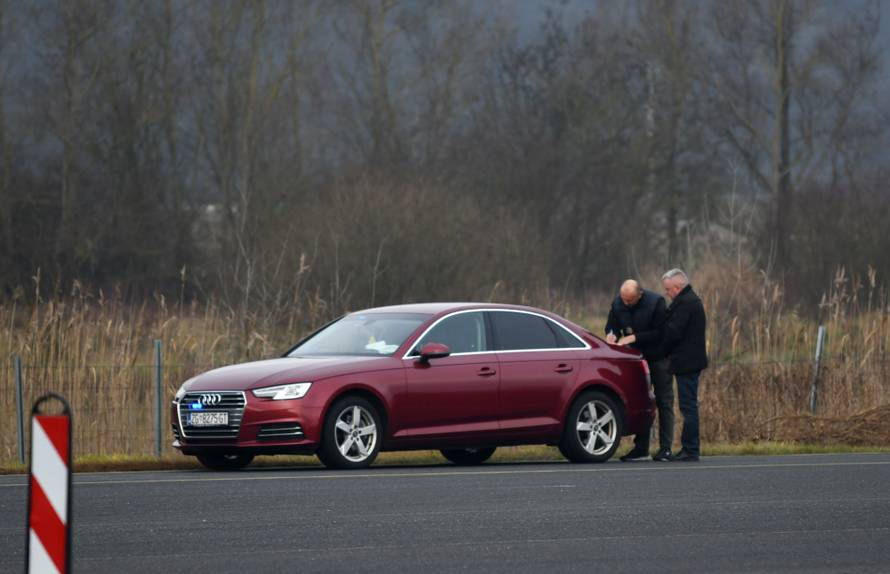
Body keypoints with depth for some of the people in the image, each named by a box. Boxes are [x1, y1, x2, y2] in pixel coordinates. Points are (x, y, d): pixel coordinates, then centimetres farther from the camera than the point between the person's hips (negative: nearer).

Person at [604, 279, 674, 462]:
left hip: (658, 358, -5)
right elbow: (612, 325, 6)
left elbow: (660, 333, -21)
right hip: (637, 359, 5)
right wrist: (611, 334, -18)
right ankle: (641, 449, 11)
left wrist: (634, 337, -25)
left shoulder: (656, 303, -20)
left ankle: (665, 448, -3)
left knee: (664, 402, -3)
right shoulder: (618, 304, -5)